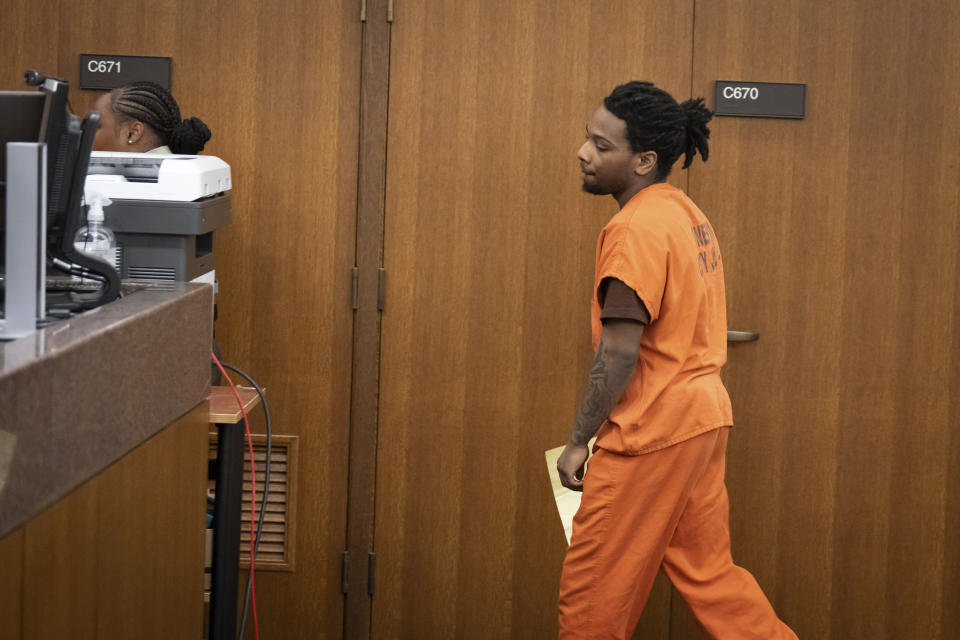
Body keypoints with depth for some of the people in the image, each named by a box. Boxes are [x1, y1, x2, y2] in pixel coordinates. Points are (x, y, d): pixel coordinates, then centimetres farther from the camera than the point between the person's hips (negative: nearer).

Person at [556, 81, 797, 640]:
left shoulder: (636, 228, -17)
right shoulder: (688, 215, 12)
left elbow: (619, 353, -20)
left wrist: (578, 441, -13)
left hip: (652, 430, -10)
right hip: (703, 417, 10)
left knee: (594, 589, 2)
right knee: (707, 568, 16)